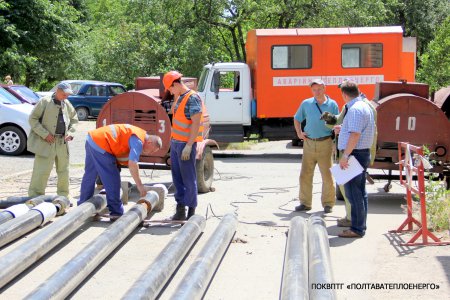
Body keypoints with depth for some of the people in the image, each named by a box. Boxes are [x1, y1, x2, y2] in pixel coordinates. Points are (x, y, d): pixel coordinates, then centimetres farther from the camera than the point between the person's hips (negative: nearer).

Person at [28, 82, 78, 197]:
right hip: (46, 142, -6)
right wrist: (45, 134, -15)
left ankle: (64, 196, 24)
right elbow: (33, 119, -9)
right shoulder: (45, 101, -8)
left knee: (63, 170, 12)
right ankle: (35, 197, -1)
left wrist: (70, 133, 5)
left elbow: (74, 119, 22)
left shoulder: (67, 104, 10)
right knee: (42, 171, -7)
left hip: (62, 142, 6)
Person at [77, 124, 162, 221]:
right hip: (100, 145, -10)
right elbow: (132, 164, -21)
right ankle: (116, 213, 1)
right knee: (112, 180, -3)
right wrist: (139, 185, -16)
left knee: (89, 176, 19)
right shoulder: (138, 141, -12)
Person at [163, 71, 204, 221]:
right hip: (175, 142, 9)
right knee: (177, 177, 11)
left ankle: (191, 211, 3)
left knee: (189, 178, -3)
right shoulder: (180, 97, 14)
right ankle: (180, 209, 17)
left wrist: (188, 145, -23)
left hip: (186, 144, -9)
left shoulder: (193, 98, -14)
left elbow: (196, 124, -21)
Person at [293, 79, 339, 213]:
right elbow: (297, 119, 19)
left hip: (325, 143, -2)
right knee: (305, 175, 5)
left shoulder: (332, 104, 0)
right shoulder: (306, 104, 6)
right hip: (309, 143, 2)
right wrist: (299, 133, 7)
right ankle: (305, 203, 15)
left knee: (327, 175, 0)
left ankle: (328, 203, 12)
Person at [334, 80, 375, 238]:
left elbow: (355, 135, -26)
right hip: (363, 153, 11)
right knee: (360, 191, 17)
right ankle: (361, 225, 26)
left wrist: (345, 155, -25)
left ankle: (357, 229, -4)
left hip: (355, 154, -11)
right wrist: (343, 129, 30)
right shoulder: (365, 106, 15)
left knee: (353, 192, -7)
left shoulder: (355, 109, -18)